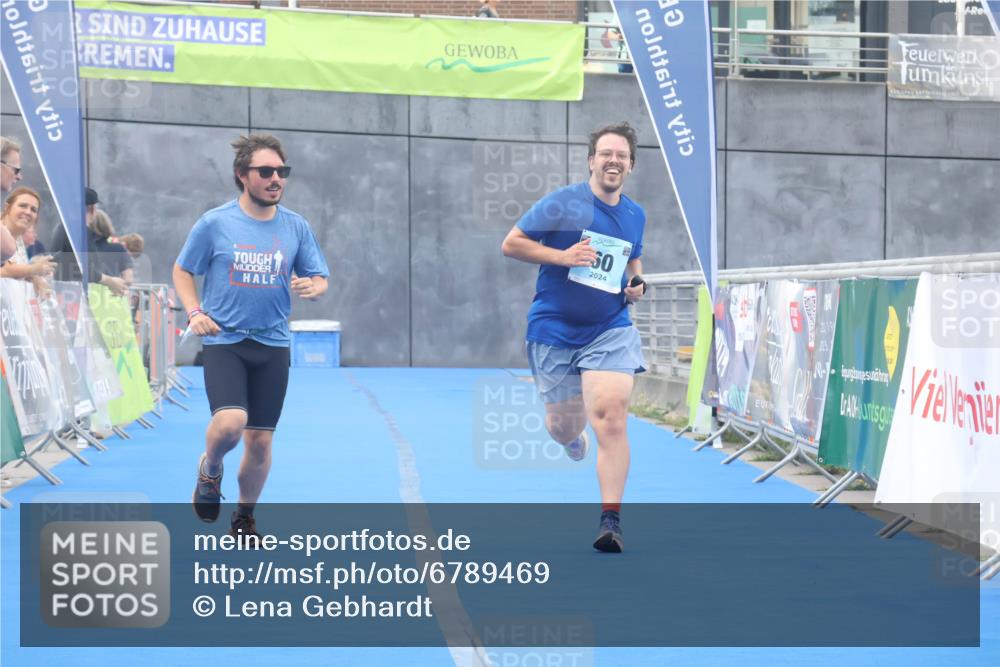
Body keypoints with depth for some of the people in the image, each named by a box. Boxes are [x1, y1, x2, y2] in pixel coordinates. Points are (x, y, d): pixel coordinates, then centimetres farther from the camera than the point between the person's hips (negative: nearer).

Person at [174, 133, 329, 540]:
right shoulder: (215, 223, -4)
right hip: (224, 340, -3)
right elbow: (182, 271, 8)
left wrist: (312, 287, -15)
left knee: (260, 441, 5)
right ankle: (210, 470, 10)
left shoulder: (296, 227, 3)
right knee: (230, 421, -24)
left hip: (272, 343, 3)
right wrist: (195, 312, -8)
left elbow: (320, 279, 10)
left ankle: (244, 517, 26)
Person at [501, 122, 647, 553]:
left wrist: (635, 282, 5)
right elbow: (511, 244, -6)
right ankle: (572, 433, 52)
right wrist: (562, 256, -18)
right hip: (554, 329, -2)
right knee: (564, 426, 10)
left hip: (610, 331, 2)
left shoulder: (635, 215, 7)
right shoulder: (563, 203, -8)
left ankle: (611, 520, -13)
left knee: (611, 417, -18)